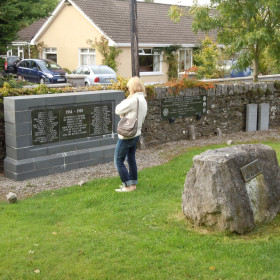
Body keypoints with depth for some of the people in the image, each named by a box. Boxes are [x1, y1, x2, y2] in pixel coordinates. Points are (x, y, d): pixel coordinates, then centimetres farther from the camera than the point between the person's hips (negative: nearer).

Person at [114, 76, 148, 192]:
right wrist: (124, 115, 0)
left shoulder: (134, 100, -22)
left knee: (118, 161, 0)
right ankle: (133, 183, 27)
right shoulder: (143, 100, 8)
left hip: (126, 136, -9)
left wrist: (126, 99, -4)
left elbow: (118, 110, -17)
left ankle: (129, 185, 1)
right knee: (131, 160, 19)